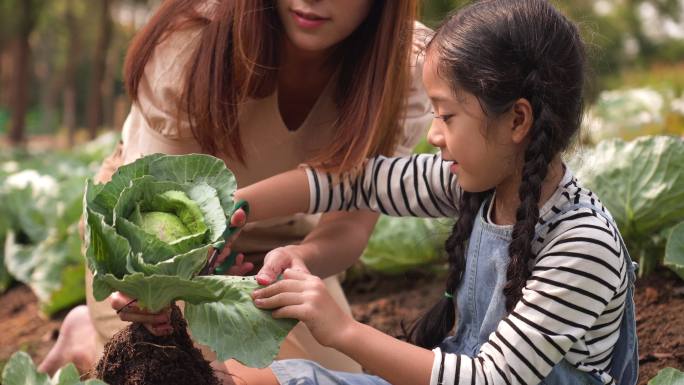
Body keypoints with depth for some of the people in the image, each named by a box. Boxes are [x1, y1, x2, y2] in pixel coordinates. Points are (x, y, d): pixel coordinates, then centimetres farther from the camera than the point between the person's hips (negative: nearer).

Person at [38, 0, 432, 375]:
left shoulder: (407, 67, -26)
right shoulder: (192, 39, -33)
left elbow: (351, 221, -29)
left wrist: (302, 257, -54)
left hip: (277, 241, 4)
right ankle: (91, 341, 15)